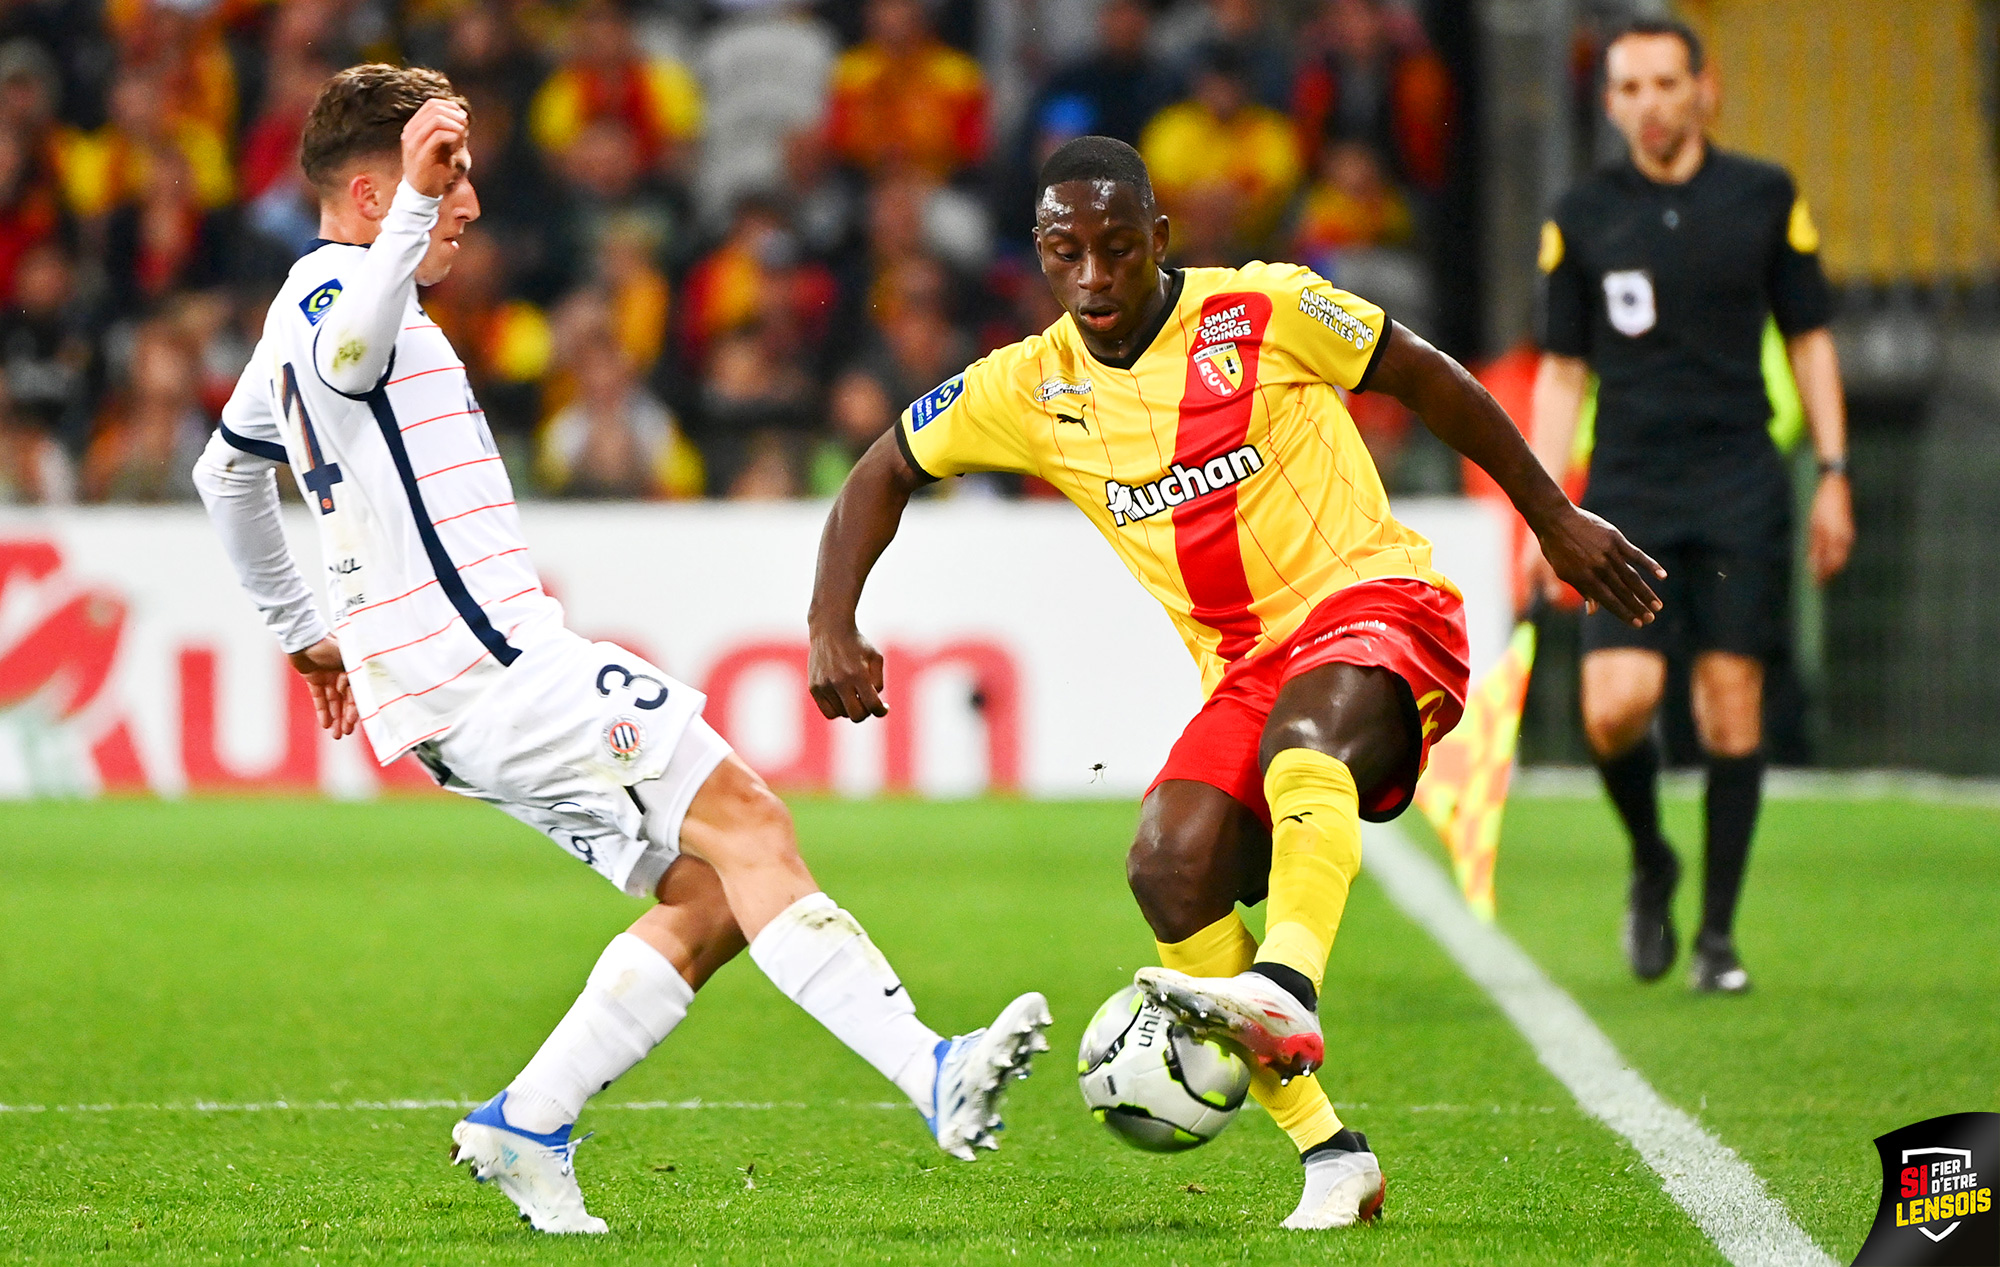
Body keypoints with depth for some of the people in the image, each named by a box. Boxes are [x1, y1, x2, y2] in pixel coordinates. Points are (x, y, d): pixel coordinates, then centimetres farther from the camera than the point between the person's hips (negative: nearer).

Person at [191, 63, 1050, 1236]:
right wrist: (413, 208, -47)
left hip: (447, 694, 10)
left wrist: (306, 629, 45)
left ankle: (526, 1127, 2)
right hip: (488, 656, -10)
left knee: (712, 892, 4)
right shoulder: (333, 293, -7)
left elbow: (228, 471, 40)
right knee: (739, 815, -20)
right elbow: (351, 351, -34)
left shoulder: (303, 309, 25)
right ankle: (932, 1072, -32)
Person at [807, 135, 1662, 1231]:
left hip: (1374, 604, -5)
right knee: (1169, 867, -21)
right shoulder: (1033, 388, 4)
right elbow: (885, 472, 16)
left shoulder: (1263, 311, -7)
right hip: (1243, 665, 5)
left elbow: (1424, 377, 5)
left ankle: (1283, 992, -64)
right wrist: (832, 627, 2)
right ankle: (1329, 1154, -14)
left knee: (1301, 736, -38)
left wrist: (1554, 519, 10)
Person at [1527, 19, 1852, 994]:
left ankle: (1718, 931, 7)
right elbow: (1561, 371, 9)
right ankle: (1648, 862, 16)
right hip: (1629, 492, 0)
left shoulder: (1766, 200, 5)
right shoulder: (1582, 219, 5)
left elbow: (1808, 338, 12)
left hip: (1740, 486, 0)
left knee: (1732, 703, -4)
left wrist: (1833, 474, 5)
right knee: (1615, 706, -14)